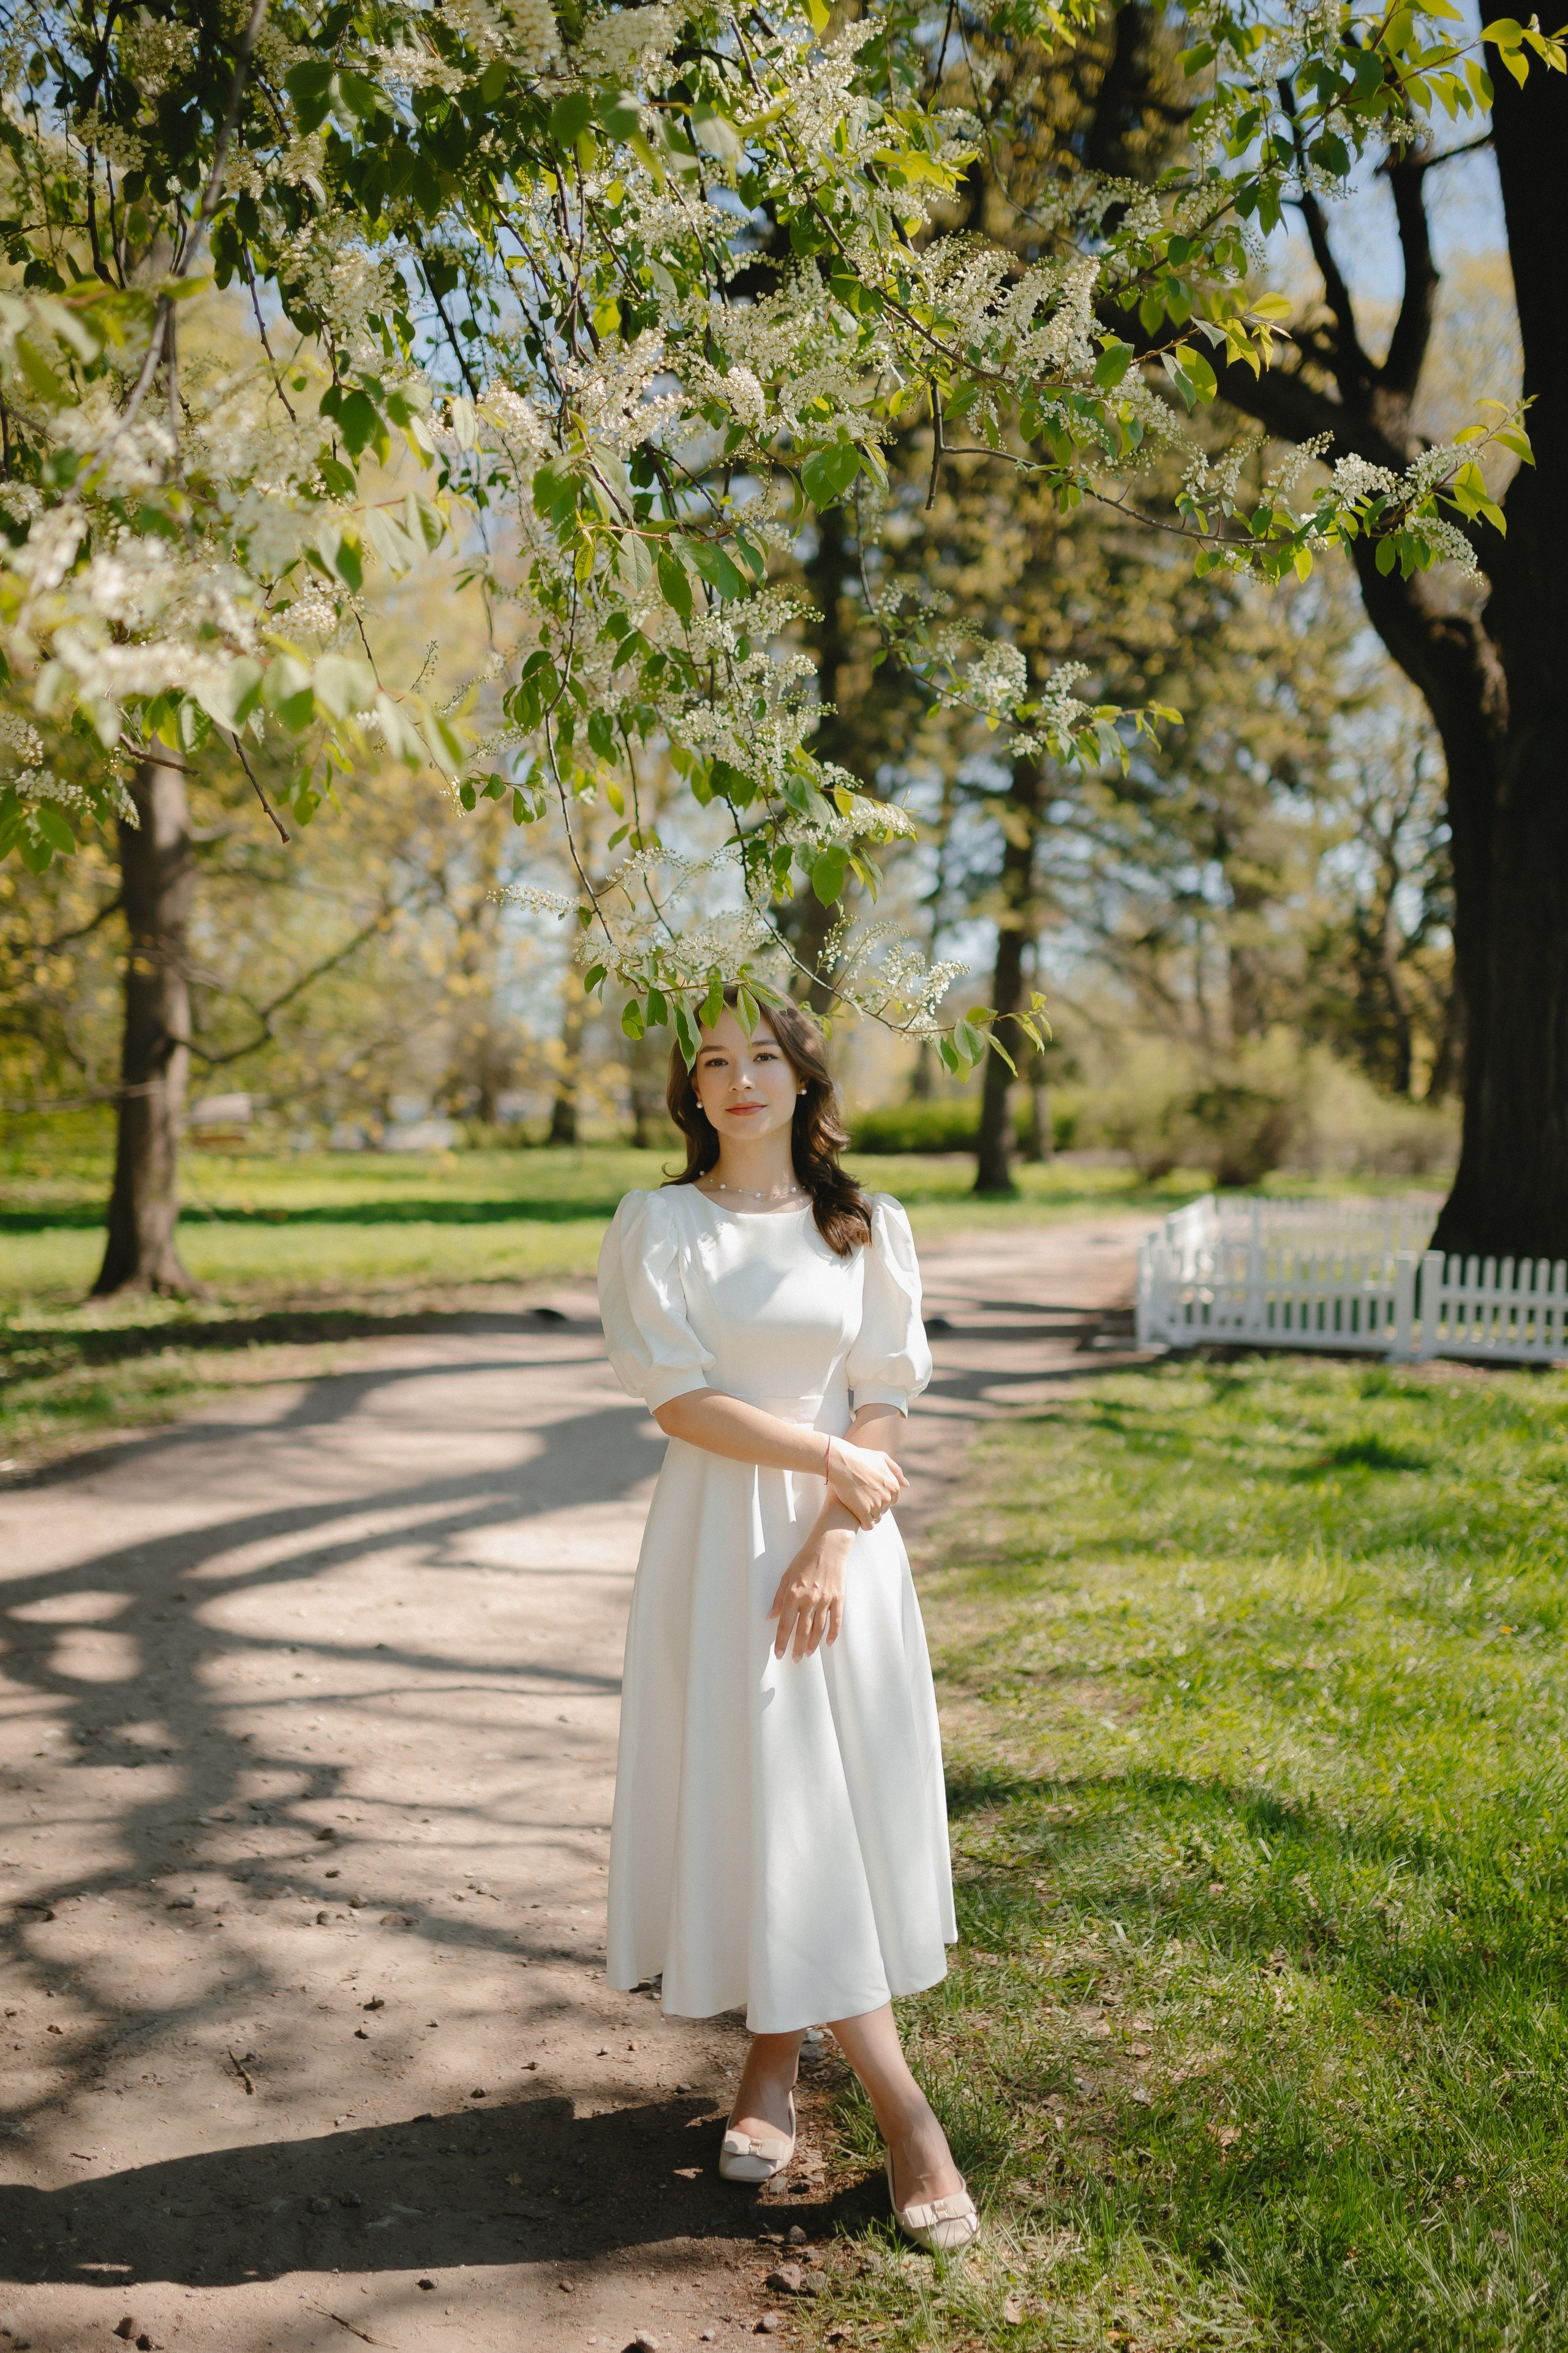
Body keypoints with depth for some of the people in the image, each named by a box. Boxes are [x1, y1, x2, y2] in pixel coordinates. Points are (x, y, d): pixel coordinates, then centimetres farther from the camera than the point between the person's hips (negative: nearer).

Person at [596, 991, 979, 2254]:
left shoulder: (868, 1228, 5)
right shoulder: (661, 1225, 0)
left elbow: (886, 1402, 0)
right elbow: (679, 1399, -8)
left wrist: (829, 1546, -10)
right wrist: (829, 1455, -11)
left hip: (841, 1542, 2)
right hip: (718, 1536, -2)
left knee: (843, 1798, 1)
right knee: (760, 1797, -2)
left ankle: (775, 2063, 18)